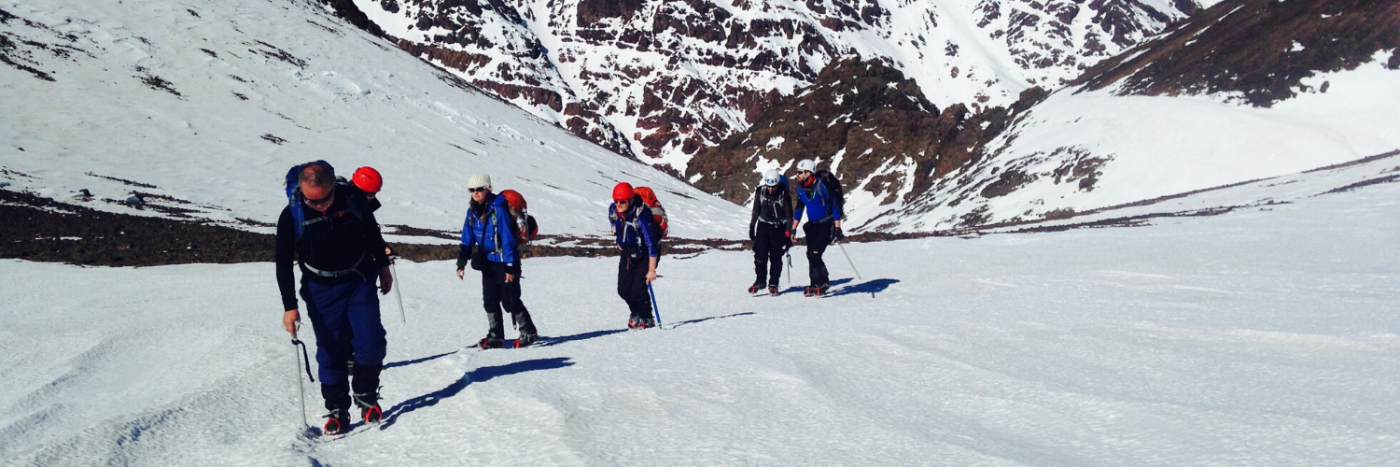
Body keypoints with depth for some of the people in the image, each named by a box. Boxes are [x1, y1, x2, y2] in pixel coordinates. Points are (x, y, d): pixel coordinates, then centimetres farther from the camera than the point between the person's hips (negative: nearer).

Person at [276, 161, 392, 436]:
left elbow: (372, 232, 5)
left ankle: (366, 397, 17)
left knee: (371, 343, -5)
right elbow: (283, 264, -11)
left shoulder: (352, 198, -14)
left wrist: (383, 266, 12)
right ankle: (337, 411, 14)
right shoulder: (291, 216, -17)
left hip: (360, 281, 1)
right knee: (331, 351, 0)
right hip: (322, 291, -1)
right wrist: (290, 306, -15)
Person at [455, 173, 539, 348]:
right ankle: (495, 336, 18)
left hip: (505, 261, -7)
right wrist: (461, 262, 1)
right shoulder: (472, 211, 3)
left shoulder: (498, 209, -19)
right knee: (489, 300, 8)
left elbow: (507, 239, -19)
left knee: (510, 300, -4)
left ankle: (529, 332, 10)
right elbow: (467, 239, 10)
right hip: (487, 262, 7)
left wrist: (510, 266, -20)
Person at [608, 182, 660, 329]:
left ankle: (646, 319, 6)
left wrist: (651, 270, -31)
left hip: (646, 254, -6)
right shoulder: (613, 210, -14)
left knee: (638, 288, -15)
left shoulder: (641, 215, -32)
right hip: (628, 252, 6)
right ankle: (637, 313, 27)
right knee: (623, 289, 2)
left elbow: (651, 243, -31)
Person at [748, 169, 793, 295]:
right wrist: (752, 227, 8)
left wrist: (789, 234, -7)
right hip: (763, 226, 2)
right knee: (760, 255, -6)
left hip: (779, 228, -2)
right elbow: (756, 210, 7)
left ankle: (773, 284, 10)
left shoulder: (784, 194, -15)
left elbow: (789, 215, -7)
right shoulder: (760, 191, -7)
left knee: (776, 257, 1)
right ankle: (760, 281, 6)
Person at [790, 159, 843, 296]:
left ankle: (820, 284, 1)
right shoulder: (801, 188, 2)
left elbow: (835, 206, -17)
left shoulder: (822, 186, -20)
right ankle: (822, 282, 17)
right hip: (812, 225, 7)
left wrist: (837, 228, -20)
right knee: (811, 255, 3)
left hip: (826, 224, -7)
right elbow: (799, 208, 13)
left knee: (814, 254, -14)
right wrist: (793, 228, 11)